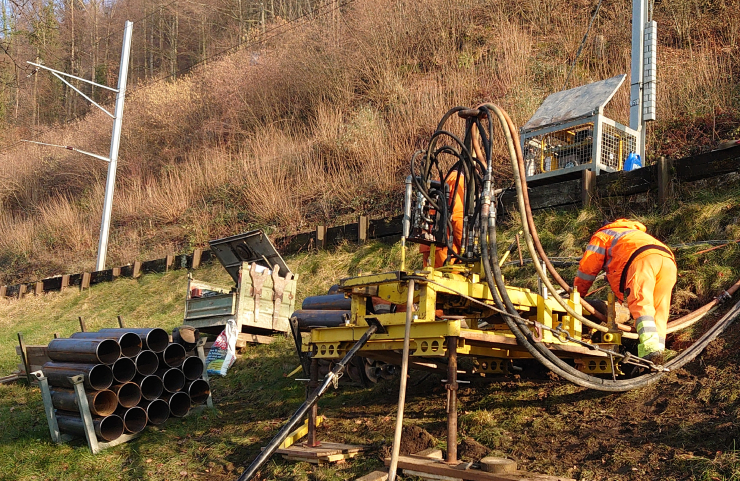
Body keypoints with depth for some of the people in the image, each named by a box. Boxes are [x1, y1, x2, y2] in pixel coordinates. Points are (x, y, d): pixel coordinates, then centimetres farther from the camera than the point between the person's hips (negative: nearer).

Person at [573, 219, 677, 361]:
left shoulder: (601, 235, 29)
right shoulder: (635, 233, 49)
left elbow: (586, 270, 24)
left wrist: (575, 296, 35)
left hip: (642, 259, -7)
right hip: (669, 260, 7)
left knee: (641, 305, -18)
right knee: (659, 311, 3)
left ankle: (650, 349, -37)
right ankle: (658, 351, -12)